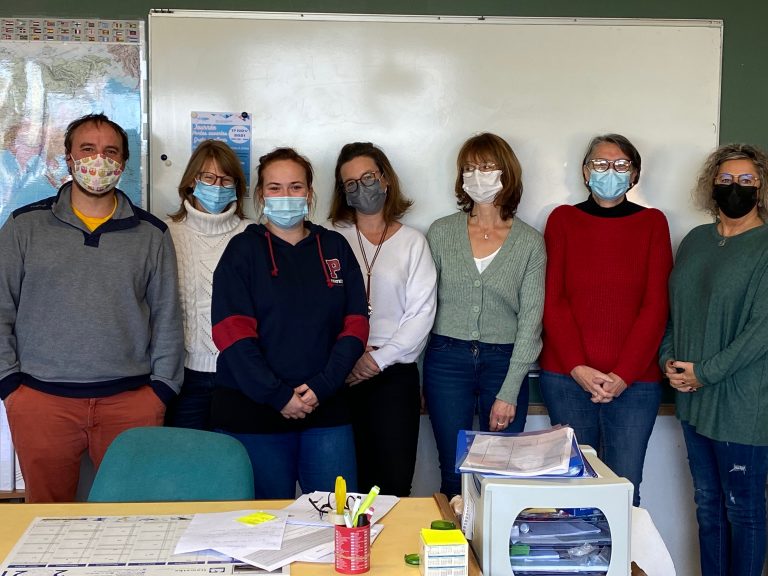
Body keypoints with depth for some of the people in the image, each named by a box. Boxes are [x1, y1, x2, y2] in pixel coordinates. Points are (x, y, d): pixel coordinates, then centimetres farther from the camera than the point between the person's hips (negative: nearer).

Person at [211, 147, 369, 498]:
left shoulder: (335, 247, 10)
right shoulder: (243, 250, 3)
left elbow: (356, 323, 4)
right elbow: (232, 331, -7)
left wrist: (322, 386, -9)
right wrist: (278, 396, -14)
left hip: (326, 409, 2)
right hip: (253, 410, -2)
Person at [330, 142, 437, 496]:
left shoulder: (412, 242, 6)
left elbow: (422, 312, -1)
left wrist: (379, 359, -8)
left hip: (395, 374, 0)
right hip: (342, 375, 0)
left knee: (394, 481, -1)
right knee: (350, 481, 4)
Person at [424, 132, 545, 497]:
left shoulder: (529, 242, 1)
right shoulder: (441, 232, 4)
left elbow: (530, 320, -2)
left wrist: (509, 392, -8)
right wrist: (418, 379, 0)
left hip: (504, 361, 0)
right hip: (447, 359, 1)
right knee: (453, 476, 4)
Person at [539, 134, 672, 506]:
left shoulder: (652, 223, 6)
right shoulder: (563, 219, 6)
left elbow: (656, 305, 0)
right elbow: (553, 301, 1)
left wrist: (622, 374, -10)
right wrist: (578, 368, -10)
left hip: (634, 380, 0)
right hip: (566, 377, 0)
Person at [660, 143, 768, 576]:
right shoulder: (695, 241, 11)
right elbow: (673, 309, 15)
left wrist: (705, 372, -14)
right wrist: (668, 359, 0)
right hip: (693, 398, 6)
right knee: (707, 503, 15)